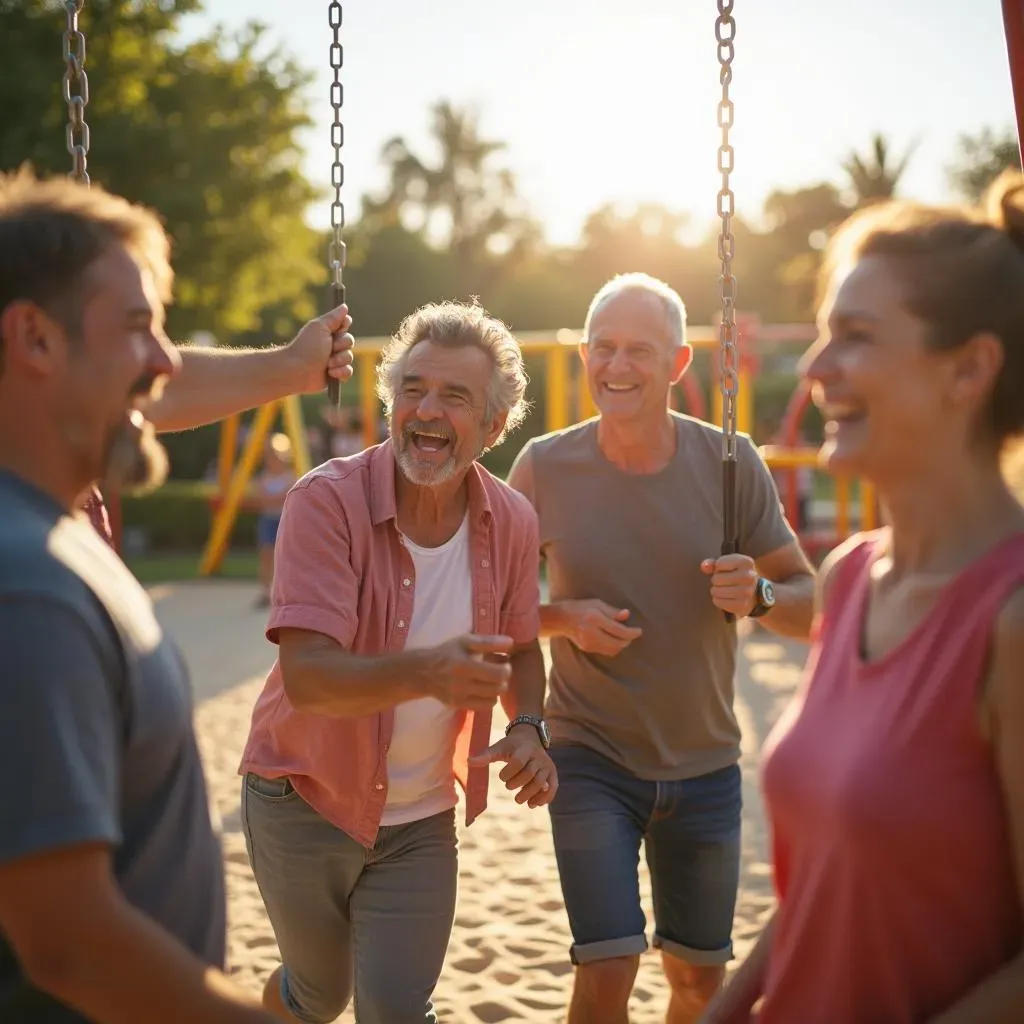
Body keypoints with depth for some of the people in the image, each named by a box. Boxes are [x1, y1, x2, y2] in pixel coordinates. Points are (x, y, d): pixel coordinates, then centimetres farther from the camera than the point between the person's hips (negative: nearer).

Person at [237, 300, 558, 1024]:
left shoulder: (511, 522, -8)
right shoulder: (328, 501, -23)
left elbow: (520, 645, 9)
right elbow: (306, 676, -33)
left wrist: (527, 727, -12)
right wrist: (426, 671, -50)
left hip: (422, 822, 3)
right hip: (304, 803, -2)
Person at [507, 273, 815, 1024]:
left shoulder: (731, 464, -9)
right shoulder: (544, 467, -10)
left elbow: (812, 606, -3)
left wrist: (758, 596, -25)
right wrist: (562, 617, -19)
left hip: (705, 764, 2)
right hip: (591, 756, -2)